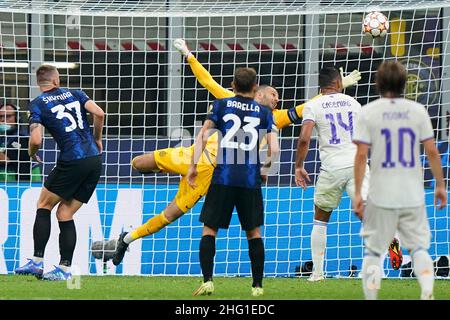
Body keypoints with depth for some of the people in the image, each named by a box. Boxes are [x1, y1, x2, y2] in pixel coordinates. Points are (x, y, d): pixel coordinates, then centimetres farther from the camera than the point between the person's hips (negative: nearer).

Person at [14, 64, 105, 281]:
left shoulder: (37, 105, 1)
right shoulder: (75, 94, 13)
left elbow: (36, 140, -11)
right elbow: (99, 113, -1)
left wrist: (32, 154, 11)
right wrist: (97, 139, 14)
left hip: (72, 163, -5)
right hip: (94, 160, 5)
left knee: (44, 205, 11)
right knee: (65, 214, 11)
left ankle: (37, 261, 1)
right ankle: (65, 268, 4)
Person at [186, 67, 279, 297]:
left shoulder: (221, 105, 7)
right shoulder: (263, 112, 9)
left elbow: (203, 135, -2)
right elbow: (274, 149, 2)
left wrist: (193, 166, 0)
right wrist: (265, 169, 20)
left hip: (223, 177, -1)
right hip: (251, 180, 1)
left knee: (209, 229, 4)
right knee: (254, 232, 13)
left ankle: (207, 280, -10)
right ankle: (257, 285, 11)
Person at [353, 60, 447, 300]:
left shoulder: (369, 112, -4)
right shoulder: (417, 110, 1)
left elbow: (361, 155, -8)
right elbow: (432, 151, 0)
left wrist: (357, 193, -4)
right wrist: (440, 185, 10)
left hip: (381, 196, -1)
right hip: (413, 195, 1)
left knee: (372, 250, 10)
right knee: (419, 246, 8)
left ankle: (370, 298, 5)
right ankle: (427, 291, -16)